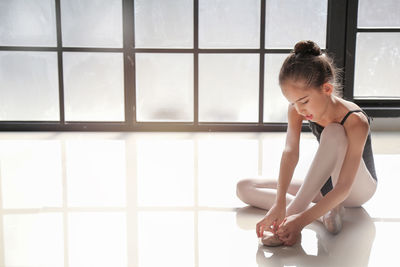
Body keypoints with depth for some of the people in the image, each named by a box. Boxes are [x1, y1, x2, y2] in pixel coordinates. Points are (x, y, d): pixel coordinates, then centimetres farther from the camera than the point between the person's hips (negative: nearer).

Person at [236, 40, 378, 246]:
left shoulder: (355, 121, -32)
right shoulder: (296, 110, -16)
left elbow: (343, 188, -36)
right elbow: (290, 154, -29)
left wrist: (301, 220, -47)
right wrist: (279, 203, -44)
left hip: (358, 189, -6)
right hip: (325, 188, 6)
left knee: (334, 133, -36)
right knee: (244, 188, -9)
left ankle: (294, 211, -37)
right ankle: (325, 212, -23)